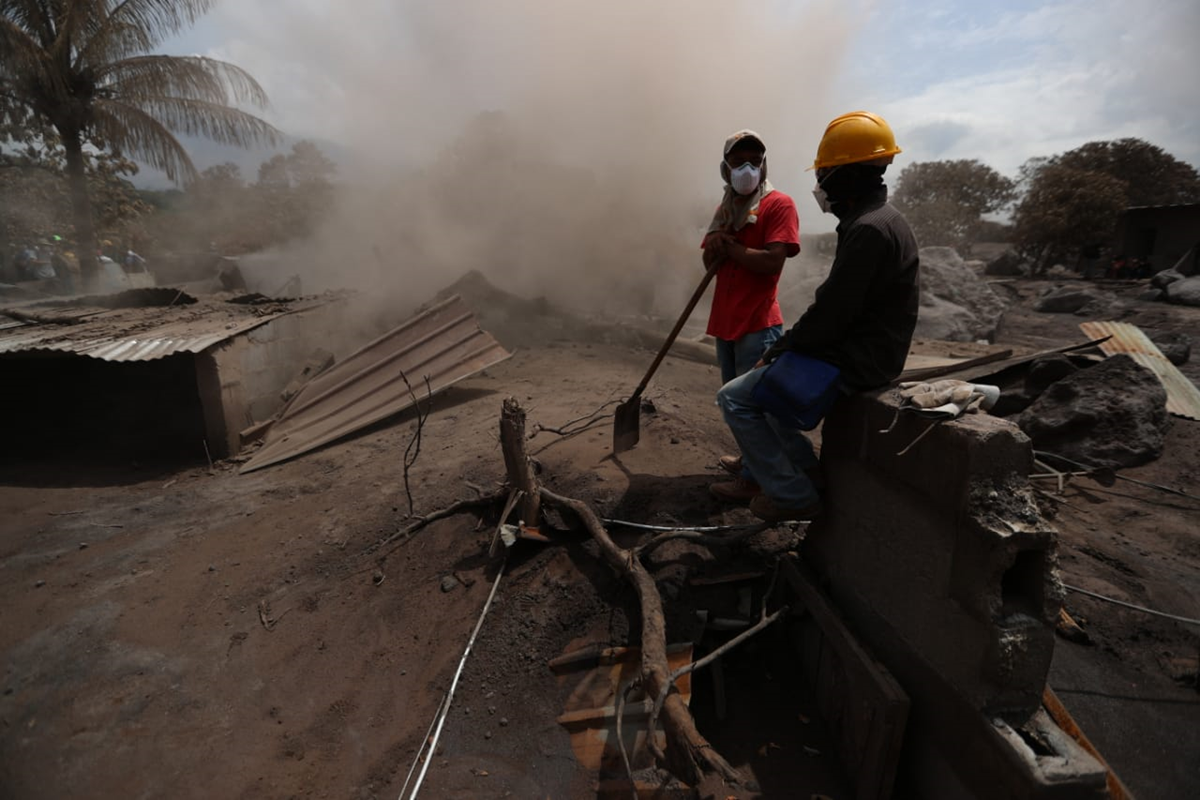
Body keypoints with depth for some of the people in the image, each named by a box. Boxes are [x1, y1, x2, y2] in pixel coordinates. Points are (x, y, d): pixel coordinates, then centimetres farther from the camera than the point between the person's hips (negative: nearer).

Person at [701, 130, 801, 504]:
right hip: (726, 319, 8)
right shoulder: (726, 207, 16)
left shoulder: (779, 204, -8)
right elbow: (709, 261, 13)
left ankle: (751, 481, 10)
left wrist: (731, 246, -8)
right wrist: (717, 243, -8)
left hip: (758, 324, -8)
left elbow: (772, 262, -19)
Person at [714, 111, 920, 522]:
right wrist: (784, 346, 9)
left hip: (853, 363, -11)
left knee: (735, 397, -10)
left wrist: (777, 351, -10)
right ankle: (806, 469, 23)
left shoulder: (869, 230, -21)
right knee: (763, 376, 24)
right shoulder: (879, 219, 13)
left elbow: (830, 314, -24)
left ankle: (793, 495, -1)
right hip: (858, 349, 11)